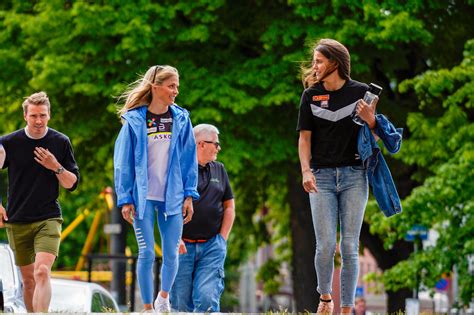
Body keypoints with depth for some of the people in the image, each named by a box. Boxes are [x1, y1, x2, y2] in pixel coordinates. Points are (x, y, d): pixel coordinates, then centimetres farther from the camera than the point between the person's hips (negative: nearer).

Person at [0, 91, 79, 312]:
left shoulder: (61, 143, 1)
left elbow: (72, 184, 6)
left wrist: (56, 167, -12)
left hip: (48, 219, -2)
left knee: (42, 272, -20)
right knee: (28, 279, 9)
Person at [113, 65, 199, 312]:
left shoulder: (181, 119, 4)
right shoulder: (134, 120, -3)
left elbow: (189, 159, 8)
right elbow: (123, 160, -1)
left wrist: (189, 195, 3)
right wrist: (125, 199, -4)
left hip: (172, 197, 2)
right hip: (143, 197, -2)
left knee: (171, 253, 4)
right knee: (147, 253, -3)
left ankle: (164, 296, 30)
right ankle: (147, 308, 7)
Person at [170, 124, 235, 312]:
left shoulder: (219, 170, 15)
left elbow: (229, 206, 19)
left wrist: (222, 238, 7)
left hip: (212, 247, 3)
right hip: (182, 245, -3)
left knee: (207, 298, -13)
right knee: (181, 303, 0)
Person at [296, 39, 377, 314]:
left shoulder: (361, 92, 3)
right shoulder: (311, 95, 7)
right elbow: (305, 137, 7)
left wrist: (370, 119, -14)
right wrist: (306, 170, -7)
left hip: (354, 175, -1)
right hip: (322, 175, 1)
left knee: (349, 247, -2)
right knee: (326, 245, -7)